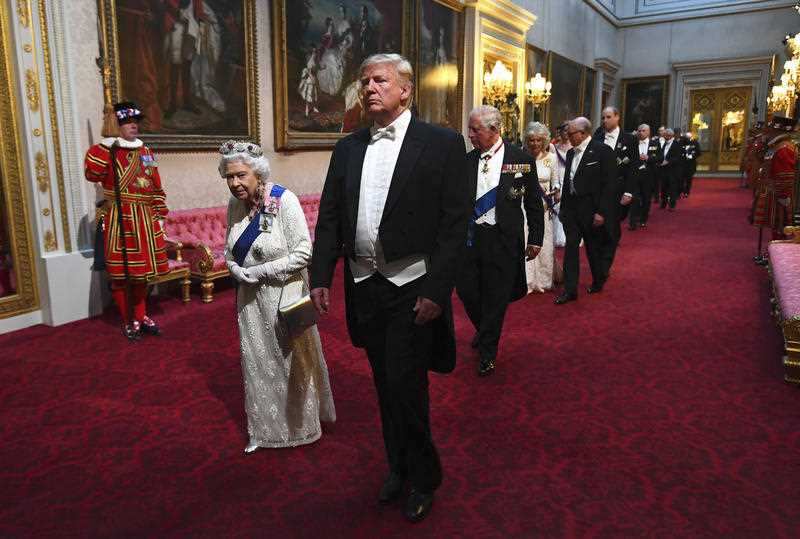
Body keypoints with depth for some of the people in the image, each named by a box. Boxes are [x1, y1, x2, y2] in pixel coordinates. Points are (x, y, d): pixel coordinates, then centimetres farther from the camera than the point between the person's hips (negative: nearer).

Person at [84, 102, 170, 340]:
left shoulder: (146, 152, 13)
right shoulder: (108, 150, -2)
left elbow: (157, 188, 15)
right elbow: (92, 174, -21)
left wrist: (160, 215, 10)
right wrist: (104, 147, -23)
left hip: (144, 220, 5)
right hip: (119, 220, -5)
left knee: (142, 269, 13)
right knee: (121, 272, 1)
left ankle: (141, 316, 26)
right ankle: (128, 321, 14)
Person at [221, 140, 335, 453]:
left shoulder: (284, 200, -17)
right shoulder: (235, 206, 1)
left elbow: (304, 251, -20)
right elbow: (230, 251, 13)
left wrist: (260, 271, -19)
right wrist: (238, 272, -8)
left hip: (283, 295, -5)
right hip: (251, 298, 5)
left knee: (290, 360, 10)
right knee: (257, 362, 13)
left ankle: (301, 424, 33)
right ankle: (265, 430, 31)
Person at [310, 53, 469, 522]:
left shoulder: (442, 144, -5)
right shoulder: (348, 148, 9)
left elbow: (455, 224, -11)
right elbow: (329, 218, 9)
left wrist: (436, 290, -16)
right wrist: (321, 277, 2)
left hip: (412, 288, -5)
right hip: (364, 286, 5)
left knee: (406, 387, -1)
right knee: (386, 386, 18)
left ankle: (424, 479, 26)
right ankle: (399, 466, 39)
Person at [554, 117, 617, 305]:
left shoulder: (603, 151, -11)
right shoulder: (571, 153, 9)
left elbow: (610, 184, -14)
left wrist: (601, 212, -18)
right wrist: (563, 207, 11)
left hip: (592, 210, -5)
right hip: (571, 208, 5)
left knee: (594, 248, 11)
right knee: (571, 247, 1)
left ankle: (599, 280, 34)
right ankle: (570, 290, 6)